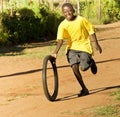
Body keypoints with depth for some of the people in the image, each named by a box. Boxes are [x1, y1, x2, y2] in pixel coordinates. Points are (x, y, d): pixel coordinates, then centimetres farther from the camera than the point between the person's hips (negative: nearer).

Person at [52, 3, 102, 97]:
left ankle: (91, 62, 25)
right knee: (74, 67, -12)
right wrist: (55, 52, -32)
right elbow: (60, 40, -19)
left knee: (83, 68, -13)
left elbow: (91, 31, -4)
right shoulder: (62, 25, -10)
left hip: (84, 46, -2)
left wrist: (96, 44, -2)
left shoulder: (81, 20, -14)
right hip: (72, 47, 2)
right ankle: (84, 89, 5)